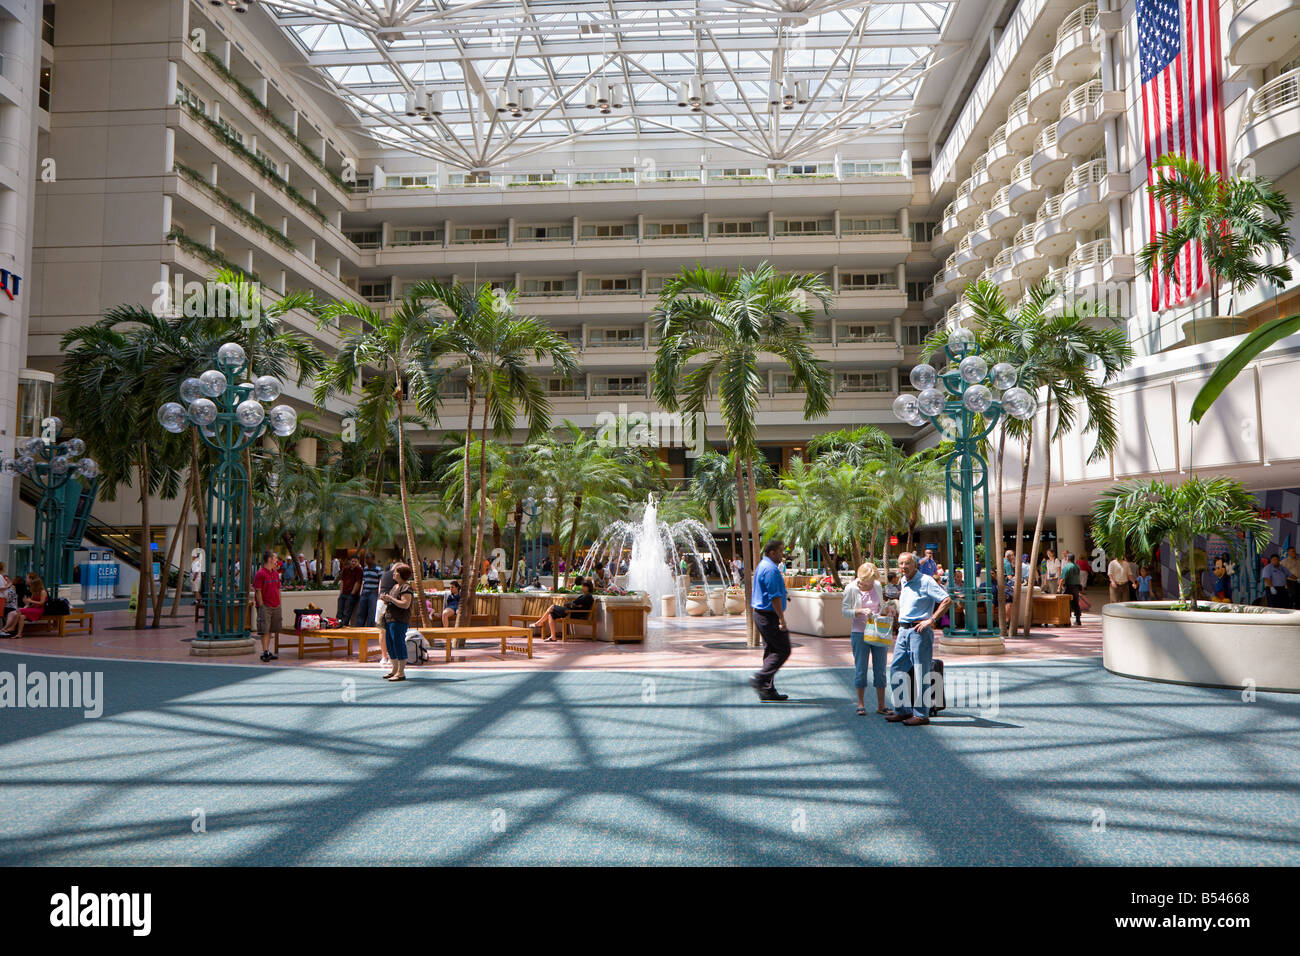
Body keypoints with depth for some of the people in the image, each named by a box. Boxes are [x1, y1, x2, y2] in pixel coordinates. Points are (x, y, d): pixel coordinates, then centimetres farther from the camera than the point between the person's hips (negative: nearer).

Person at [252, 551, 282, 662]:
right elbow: (258, 591, -11)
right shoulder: (260, 573, -9)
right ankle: (265, 652, -8)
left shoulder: (275, 573, 14)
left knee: (271, 630, 9)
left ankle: (268, 651, 15)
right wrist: (261, 606, -14)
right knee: (265, 630, -8)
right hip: (265, 606, -7)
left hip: (276, 606, 7)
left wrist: (279, 603, 14)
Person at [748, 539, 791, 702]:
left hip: (760, 614, 11)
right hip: (770, 616, -11)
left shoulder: (762, 565, 17)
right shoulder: (771, 569, -17)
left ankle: (768, 690, 14)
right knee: (783, 651, -5)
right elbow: (775, 597, -22)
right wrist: (781, 619, -20)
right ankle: (760, 679, -10)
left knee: (770, 650, 12)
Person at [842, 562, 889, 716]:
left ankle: (881, 705, 13)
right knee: (860, 668, 0)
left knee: (880, 668, 4)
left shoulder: (877, 586, 5)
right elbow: (845, 611, -4)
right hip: (860, 632, -3)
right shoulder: (851, 588, -6)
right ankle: (861, 705, 10)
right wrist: (861, 611, -19)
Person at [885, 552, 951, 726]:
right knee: (896, 670, 8)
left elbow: (947, 600, -16)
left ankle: (921, 714, 2)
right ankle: (903, 710, 17)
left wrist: (931, 620, -18)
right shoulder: (903, 582, 15)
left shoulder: (926, 581, -9)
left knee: (921, 673, -3)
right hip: (903, 630, 8)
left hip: (919, 631, -8)